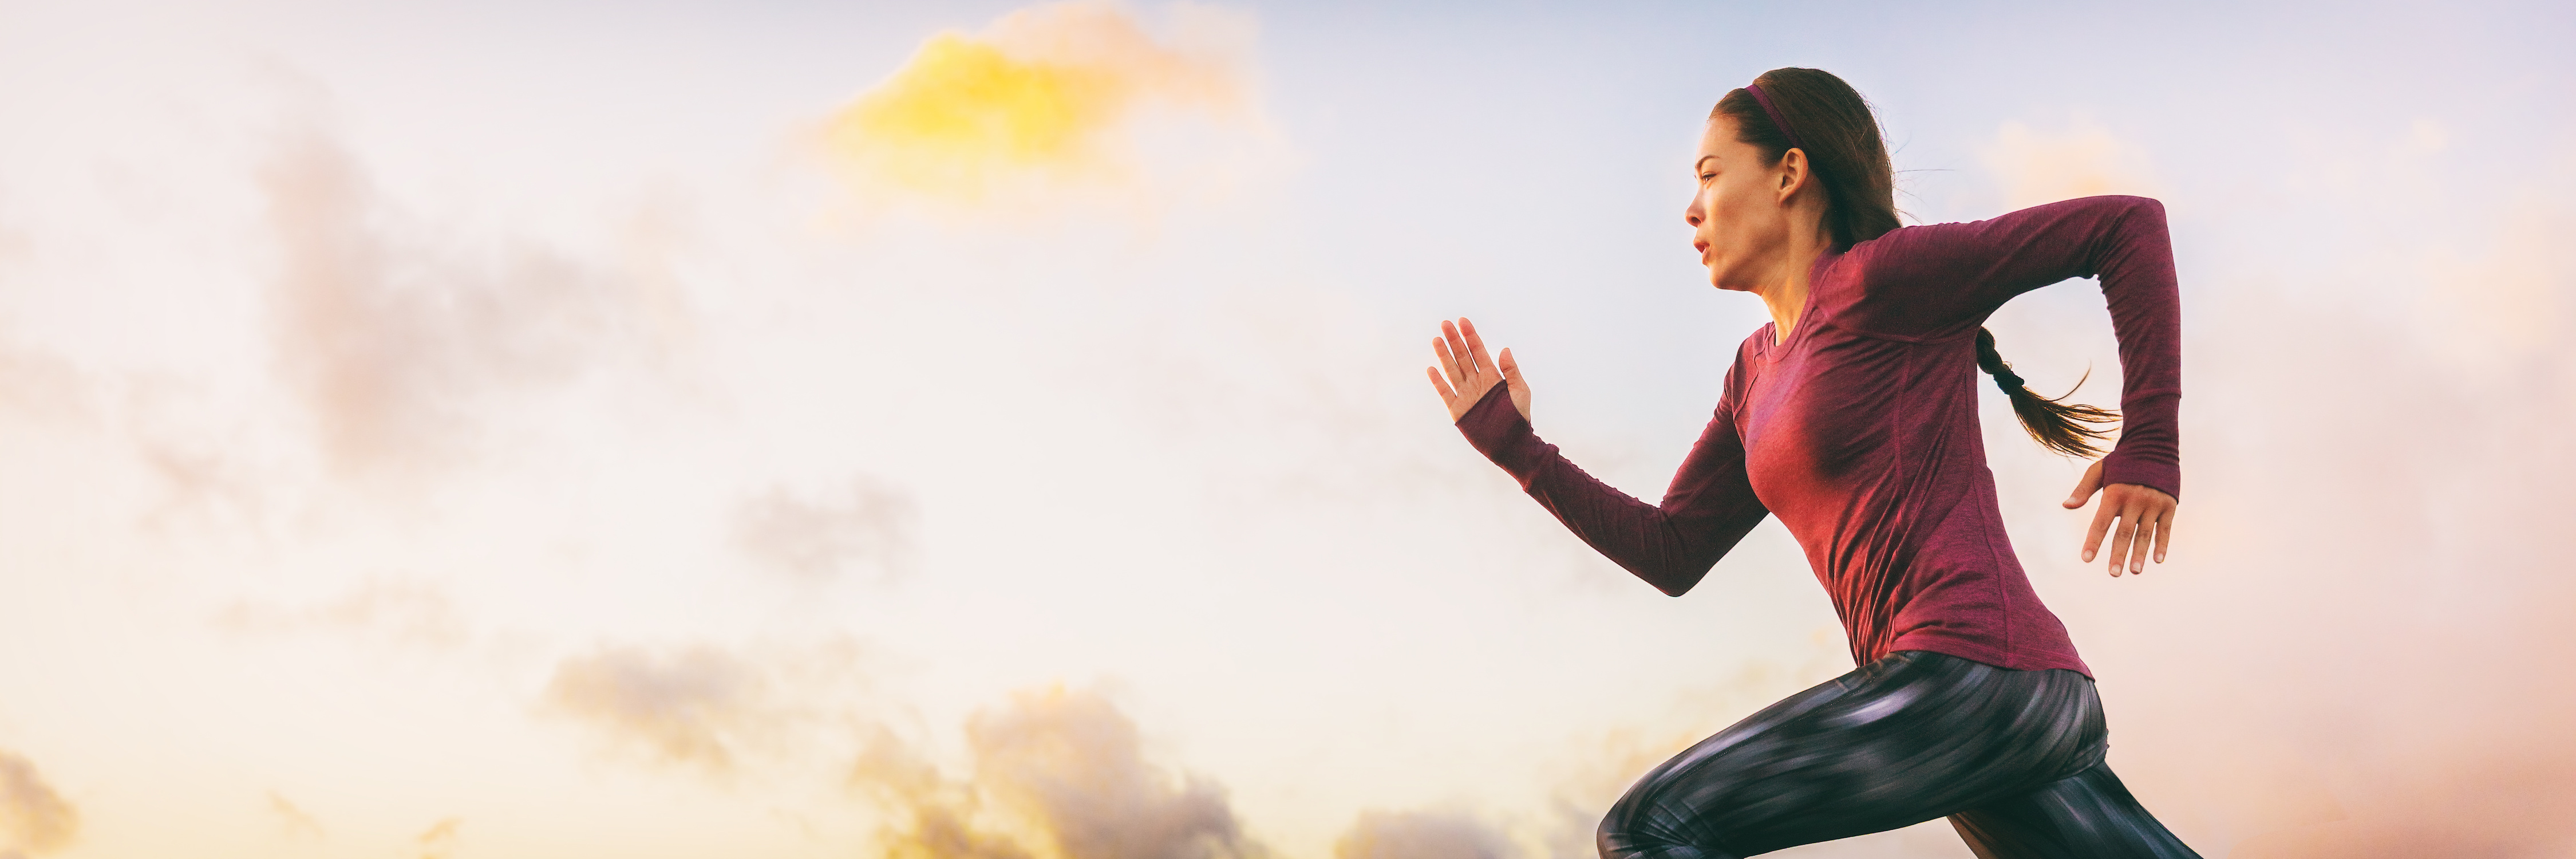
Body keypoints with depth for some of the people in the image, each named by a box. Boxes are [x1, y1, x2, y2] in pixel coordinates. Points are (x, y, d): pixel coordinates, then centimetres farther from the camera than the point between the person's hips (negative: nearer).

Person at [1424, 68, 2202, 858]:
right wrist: (1510, 441, 17)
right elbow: (1671, 556, 20)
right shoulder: (1758, 375, 21)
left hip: (1975, 674, -9)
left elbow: (2130, 223, -2)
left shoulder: (1880, 277, -2)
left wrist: (2148, 446, -4)